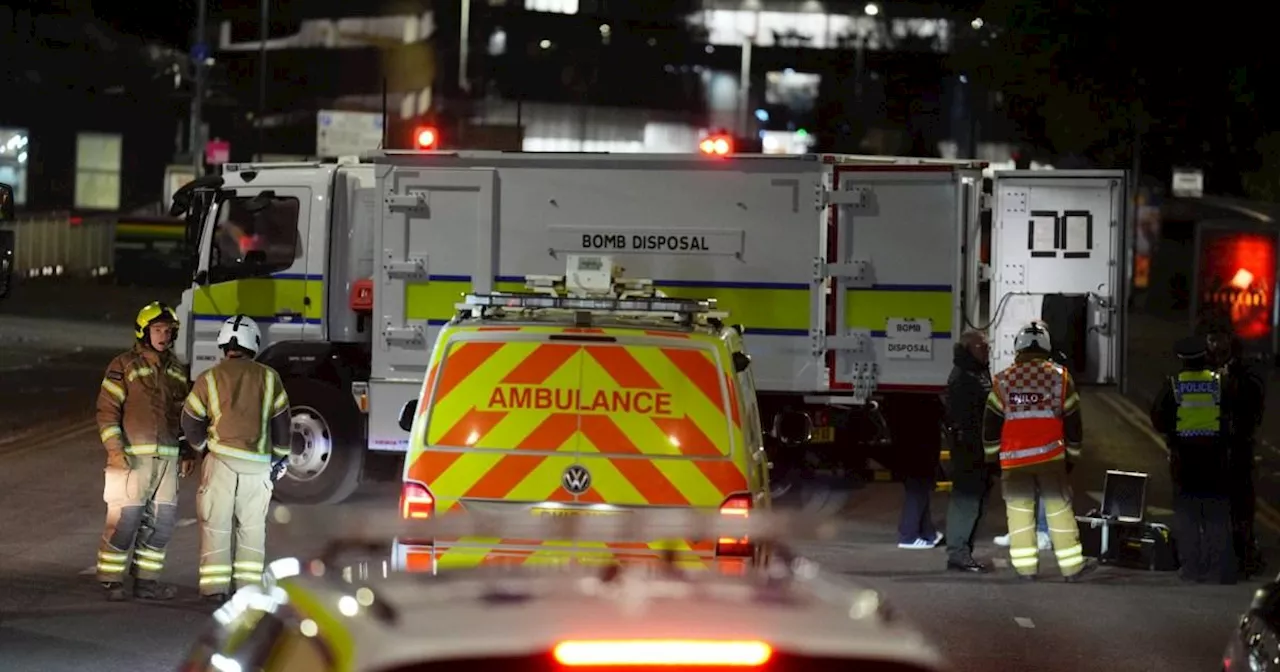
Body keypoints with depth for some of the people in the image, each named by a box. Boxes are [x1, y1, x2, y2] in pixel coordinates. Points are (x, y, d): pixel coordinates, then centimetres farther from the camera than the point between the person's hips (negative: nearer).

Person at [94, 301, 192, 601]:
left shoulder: (177, 370, 16)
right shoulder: (124, 365, -2)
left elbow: (185, 414, 22)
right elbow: (107, 409, -6)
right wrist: (115, 450, -15)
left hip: (168, 458, 6)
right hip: (132, 457, -6)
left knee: (162, 521, 5)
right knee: (124, 518, -9)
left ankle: (146, 581, 13)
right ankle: (112, 582, -3)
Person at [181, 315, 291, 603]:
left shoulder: (209, 379, -1)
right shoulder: (268, 378, 3)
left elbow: (191, 422, 4)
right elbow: (281, 421, 6)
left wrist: (203, 445, 22)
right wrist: (280, 457, 19)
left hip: (222, 460, -1)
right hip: (259, 462, 2)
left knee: (216, 524, 4)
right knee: (252, 525, 12)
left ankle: (215, 586, 0)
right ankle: (249, 584, 9)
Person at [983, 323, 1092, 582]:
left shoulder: (1002, 381, 2)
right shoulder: (1060, 378, 2)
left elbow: (990, 424, 3)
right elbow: (1073, 422, 5)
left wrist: (992, 455, 14)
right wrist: (1071, 455, 15)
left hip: (1013, 460, 0)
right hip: (1051, 457, 0)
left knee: (1019, 509, 6)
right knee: (1059, 509, 5)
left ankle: (1025, 566, 3)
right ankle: (1072, 566, 7)